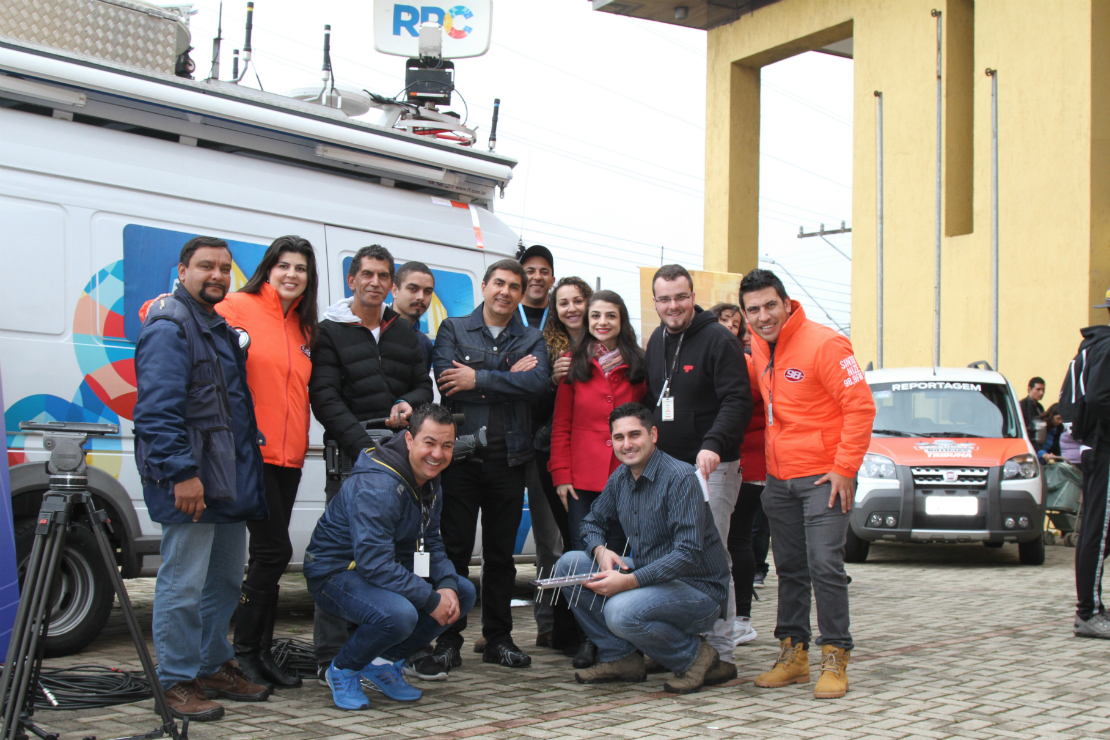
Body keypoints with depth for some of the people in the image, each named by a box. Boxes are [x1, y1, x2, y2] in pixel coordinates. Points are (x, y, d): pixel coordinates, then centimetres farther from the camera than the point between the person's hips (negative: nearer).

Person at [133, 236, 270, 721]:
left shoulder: (221, 329, 20)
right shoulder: (168, 327, -10)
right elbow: (157, 409, -20)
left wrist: (247, 474, 20)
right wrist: (182, 473, -25)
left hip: (228, 480, 10)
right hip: (189, 480, -10)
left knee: (225, 579, 16)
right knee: (184, 583, -6)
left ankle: (214, 667, 28)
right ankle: (177, 682, 3)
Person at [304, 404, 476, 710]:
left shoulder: (430, 484, 3)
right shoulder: (377, 486, -28)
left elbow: (431, 544, 8)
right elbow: (374, 563, -32)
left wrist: (447, 585, -12)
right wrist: (431, 600, -29)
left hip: (389, 569, 9)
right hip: (336, 573, -9)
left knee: (464, 593, 0)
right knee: (399, 614, -36)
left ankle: (385, 662, 9)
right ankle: (343, 670, -5)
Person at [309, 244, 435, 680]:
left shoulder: (405, 334, 18)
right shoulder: (330, 332, 3)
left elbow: (424, 385, 20)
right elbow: (325, 397, -5)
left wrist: (409, 404, -5)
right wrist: (363, 445, -16)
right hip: (350, 455, -4)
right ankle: (330, 657, -1)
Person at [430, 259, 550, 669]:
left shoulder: (533, 340, 12)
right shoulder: (454, 330, 7)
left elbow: (538, 381, -9)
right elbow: (446, 379, -11)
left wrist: (478, 379, -12)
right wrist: (509, 378, -8)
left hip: (508, 458, 2)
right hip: (461, 454, -2)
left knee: (501, 553, 9)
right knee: (455, 549, 0)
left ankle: (498, 638, 18)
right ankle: (448, 639, 9)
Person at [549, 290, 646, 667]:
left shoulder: (637, 365, 7)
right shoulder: (574, 363, 6)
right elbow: (561, 425, 4)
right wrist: (561, 475, -4)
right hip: (581, 478, 0)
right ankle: (588, 638, 9)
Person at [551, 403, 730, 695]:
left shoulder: (680, 477, -19)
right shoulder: (620, 478, 5)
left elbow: (688, 554, -27)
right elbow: (592, 522, 19)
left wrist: (629, 581, -32)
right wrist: (601, 551, -6)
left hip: (697, 589, -8)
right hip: (648, 576, 8)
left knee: (621, 611, -33)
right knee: (569, 564, -1)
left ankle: (693, 656, -6)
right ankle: (620, 657, 4)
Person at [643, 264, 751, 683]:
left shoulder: (717, 339, -8)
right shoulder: (657, 342, 15)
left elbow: (738, 401, -16)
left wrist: (714, 445, -30)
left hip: (711, 466, -7)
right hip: (667, 468, 7)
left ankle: (720, 653, -3)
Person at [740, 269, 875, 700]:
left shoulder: (823, 344, -15)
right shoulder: (759, 347, 7)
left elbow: (860, 407, -16)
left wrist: (845, 468, -18)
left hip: (822, 477, -7)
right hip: (778, 478, 7)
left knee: (825, 565, -9)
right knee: (789, 568, 12)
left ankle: (835, 658, 2)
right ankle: (793, 653, 21)